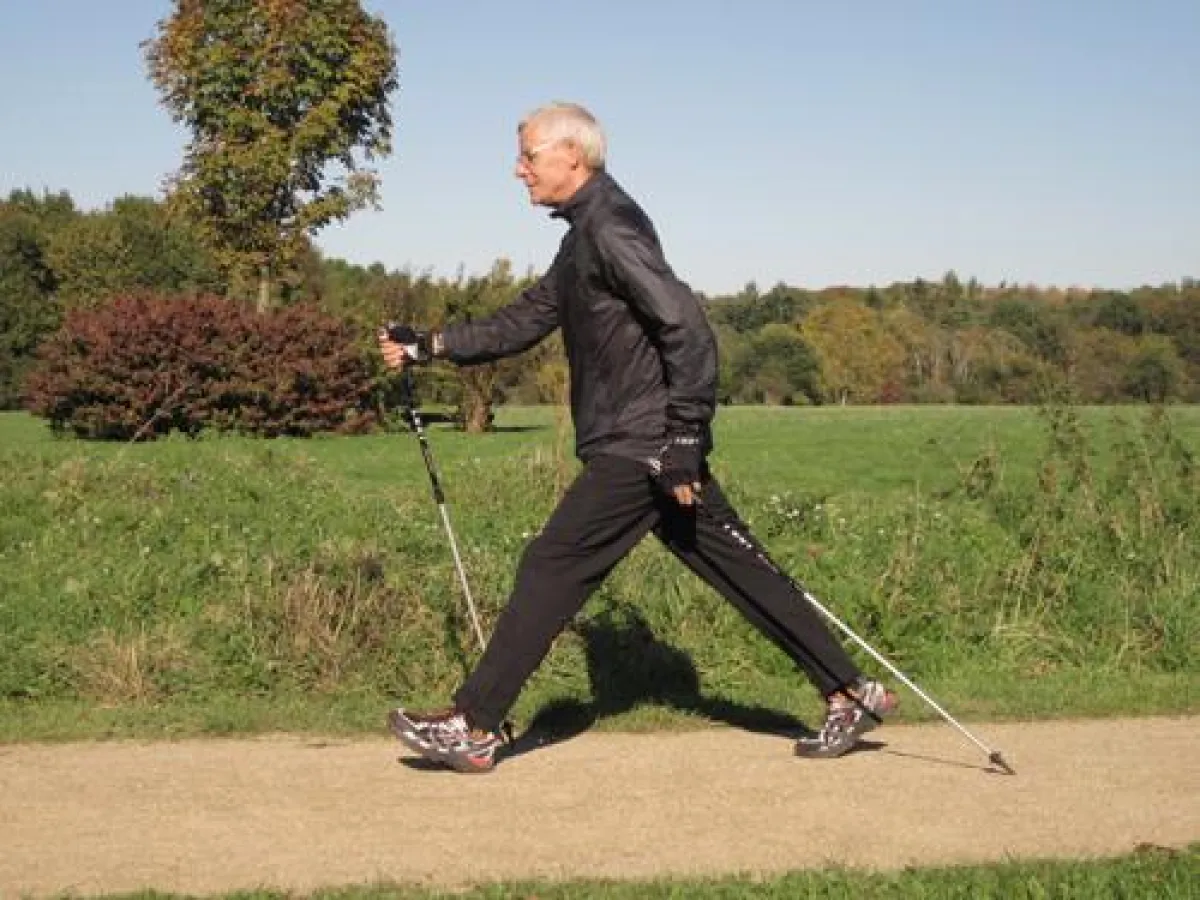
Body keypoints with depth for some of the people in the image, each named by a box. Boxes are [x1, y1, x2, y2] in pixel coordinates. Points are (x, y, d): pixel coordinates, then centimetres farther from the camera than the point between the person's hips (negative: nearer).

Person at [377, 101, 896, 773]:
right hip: (647, 452, 10)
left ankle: (473, 729, -1)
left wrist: (682, 443, -21)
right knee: (742, 570, 10)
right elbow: (526, 321, 22)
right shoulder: (585, 234, 19)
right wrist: (431, 345, 14)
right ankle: (853, 694, 14)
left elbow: (689, 329, -20)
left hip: (640, 451, -10)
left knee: (551, 567, -6)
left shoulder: (610, 226, -13)